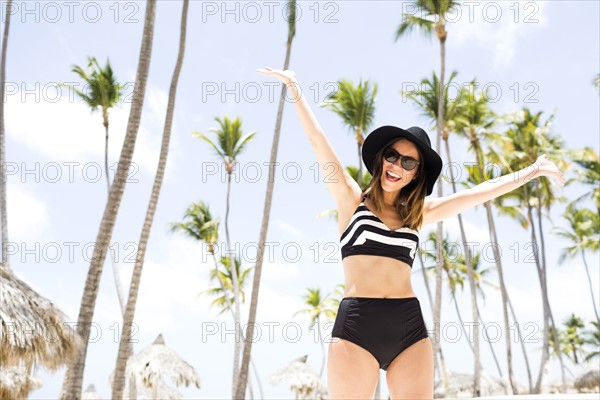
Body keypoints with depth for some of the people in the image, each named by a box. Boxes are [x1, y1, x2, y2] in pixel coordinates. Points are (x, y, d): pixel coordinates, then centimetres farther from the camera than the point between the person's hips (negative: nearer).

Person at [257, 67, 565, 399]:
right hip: (357, 323, -3)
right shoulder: (351, 200, 10)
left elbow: (478, 193, 21)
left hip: (409, 325, 4)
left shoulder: (418, 212, 18)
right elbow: (317, 139, 7)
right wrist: (294, 87, 7)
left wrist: (532, 171, 24)